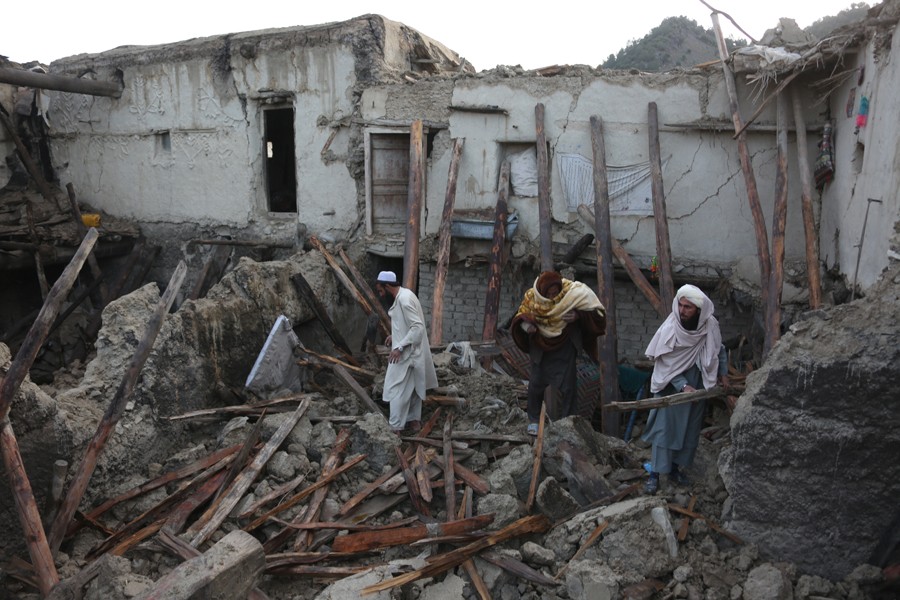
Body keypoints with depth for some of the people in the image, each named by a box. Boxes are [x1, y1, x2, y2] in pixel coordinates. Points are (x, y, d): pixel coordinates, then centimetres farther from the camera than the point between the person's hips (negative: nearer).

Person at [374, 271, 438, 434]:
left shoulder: (404, 299, -23)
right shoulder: (403, 295, 9)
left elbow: (418, 327, -28)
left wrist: (399, 347, -28)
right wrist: (394, 336, 15)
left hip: (407, 353, -10)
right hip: (411, 351, 10)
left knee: (397, 390, -3)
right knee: (413, 388, 17)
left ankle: (395, 428, 3)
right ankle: (414, 420, 27)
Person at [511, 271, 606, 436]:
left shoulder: (573, 293, -19)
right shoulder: (531, 296, -14)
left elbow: (594, 311, -12)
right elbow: (521, 315, -1)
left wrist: (578, 315, -31)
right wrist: (525, 324, -24)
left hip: (565, 345, -1)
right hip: (540, 345, 2)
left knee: (566, 385, 0)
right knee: (536, 382, 6)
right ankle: (533, 419, 24)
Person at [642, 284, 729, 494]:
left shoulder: (710, 325, -11)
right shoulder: (670, 329, -22)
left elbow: (719, 349, 10)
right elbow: (666, 364, -17)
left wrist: (723, 372, 4)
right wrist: (683, 385, -23)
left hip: (698, 387, 4)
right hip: (672, 387, -4)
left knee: (690, 430, 12)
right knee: (665, 429, -2)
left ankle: (676, 467, 26)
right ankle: (655, 473, 6)